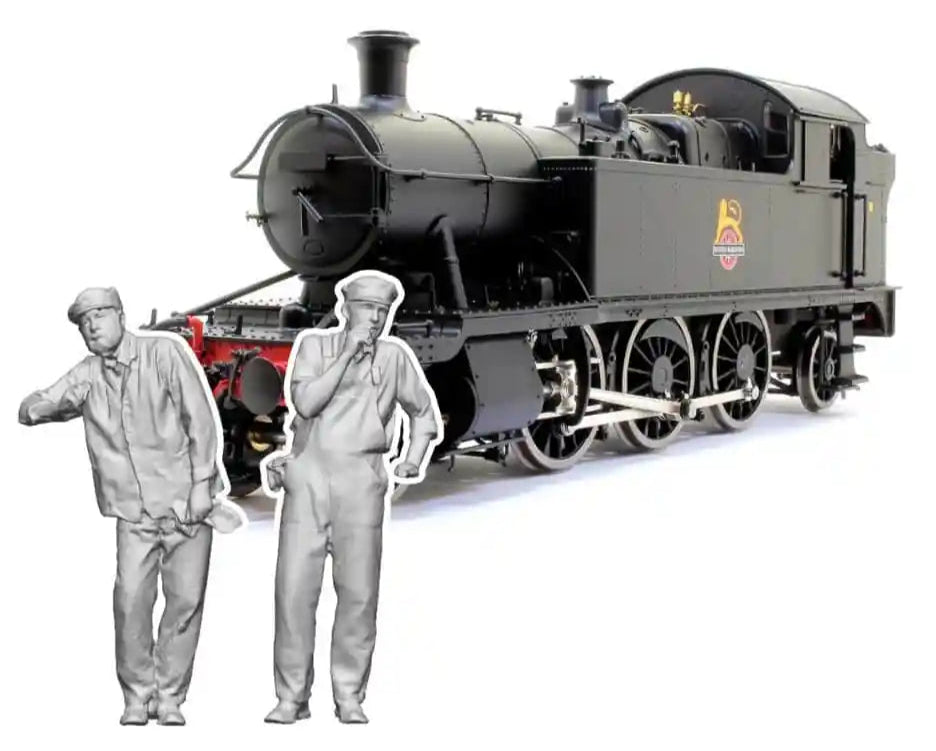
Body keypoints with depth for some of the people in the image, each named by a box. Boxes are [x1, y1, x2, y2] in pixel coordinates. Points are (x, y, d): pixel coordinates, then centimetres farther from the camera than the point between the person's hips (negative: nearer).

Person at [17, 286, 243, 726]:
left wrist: (202, 483, -10)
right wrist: (63, 398, -16)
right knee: (131, 600, -9)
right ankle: (137, 697, 7)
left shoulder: (165, 351, -5)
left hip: (188, 503, -2)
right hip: (134, 512, 2)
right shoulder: (86, 376, 6)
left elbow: (201, 417, -6)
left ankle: (170, 697, 12)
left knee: (186, 599, -2)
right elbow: (28, 412, 6)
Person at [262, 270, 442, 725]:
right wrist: (348, 353, -12)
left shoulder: (395, 355, 9)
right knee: (294, 589, -4)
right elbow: (305, 403, -12)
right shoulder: (314, 344, 4)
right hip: (307, 477, 0)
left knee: (359, 593, -2)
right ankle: (291, 697, 6)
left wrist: (415, 457, 8)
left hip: (361, 482, 1)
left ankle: (350, 697, 8)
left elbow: (424, 411, 23)